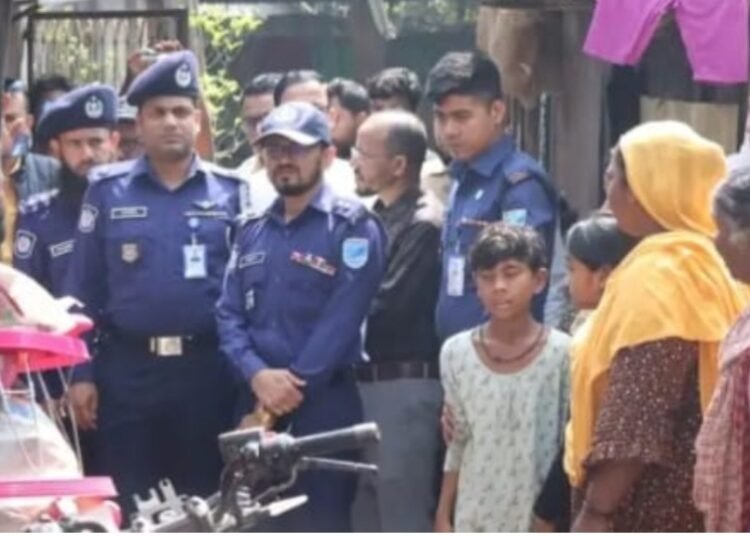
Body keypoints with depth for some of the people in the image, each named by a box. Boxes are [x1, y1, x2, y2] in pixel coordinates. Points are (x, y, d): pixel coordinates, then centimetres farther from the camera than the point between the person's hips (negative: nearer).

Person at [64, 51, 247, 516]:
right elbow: (83, 289, 4)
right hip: (127, 371, 0)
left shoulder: (231, 193, 5)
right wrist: (81, 373, -2)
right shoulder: (107, 191, 4)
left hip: (206, 371, 0)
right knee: (127, 509, 4)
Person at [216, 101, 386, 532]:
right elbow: (229, 314, 7)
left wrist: (288, 390, -14)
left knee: (319, 528, -5)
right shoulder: (252, 231, 16)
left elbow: (340, 322, -12)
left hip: (323, 404, -6)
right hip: (254, 403, 6)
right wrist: (258, 375, -12)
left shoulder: (353, 228, -3)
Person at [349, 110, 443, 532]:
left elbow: (387, 308, -18)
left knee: (403, 517, -5)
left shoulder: (423, 224, -13)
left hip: (405, 385, -9)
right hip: (369, 382, 9)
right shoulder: (376, 218, 16)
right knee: (368, 513, 14)